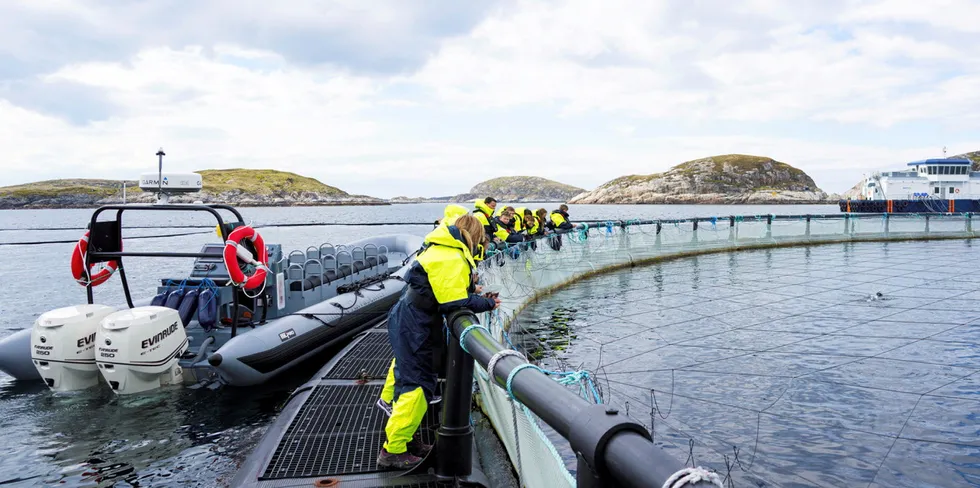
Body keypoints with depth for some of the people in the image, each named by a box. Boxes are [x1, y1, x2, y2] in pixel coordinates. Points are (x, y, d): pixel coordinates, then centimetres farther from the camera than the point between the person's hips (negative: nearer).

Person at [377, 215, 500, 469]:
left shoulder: (443, 250, 10)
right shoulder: (452, 259, -21)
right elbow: (454, 302, -22)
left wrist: (470, 290, 9)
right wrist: (487, 303, -9)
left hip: (407, 322, 11)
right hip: (412, 327, -11)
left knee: (410, 379, 22)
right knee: (418, 385, -6)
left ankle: (404, 437, 37)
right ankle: (393, 451, 0)